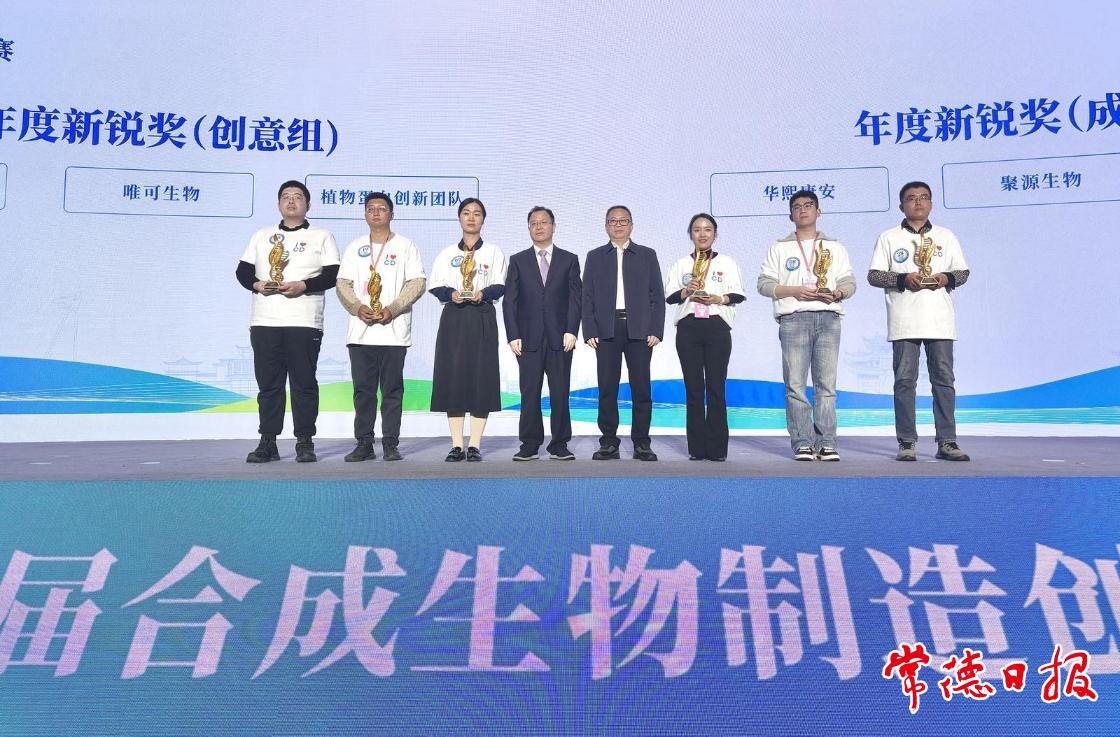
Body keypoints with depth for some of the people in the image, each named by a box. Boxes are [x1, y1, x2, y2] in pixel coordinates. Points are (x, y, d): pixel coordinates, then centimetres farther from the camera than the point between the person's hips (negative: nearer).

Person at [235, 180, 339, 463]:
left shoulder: (321, 236, 9)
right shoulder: (261, 236, 20)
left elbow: (333, 274, -1)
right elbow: (242, 270, 15)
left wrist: (304, 285, -15)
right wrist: (255, 284, -6)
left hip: (304, 322, -3)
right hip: (264, 322, 3)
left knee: (304, 383, -3)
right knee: (268, 384, 4)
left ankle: (305, 443, 4)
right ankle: (267, 442, 10)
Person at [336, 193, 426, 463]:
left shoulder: (405, 246, 7)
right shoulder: (354, 248, 16)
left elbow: (417, 283, -1)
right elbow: (343, 284, 10)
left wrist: (392, 309, -13)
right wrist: (357, 307, -9)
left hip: (393, 331, -3)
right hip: (361, 330, 3)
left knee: (392, 390, 0)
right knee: (363, 389, 3)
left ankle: (391, 444, 6)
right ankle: (364, 443, 10)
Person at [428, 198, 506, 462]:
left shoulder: (494, 252, 11)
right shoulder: (446, 254, 14)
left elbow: (500, 286, 2)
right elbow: (435, 286, 7)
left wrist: (483, 293, -18)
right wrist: (451, 294, -13)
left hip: (483, 318, -1)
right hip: (453, 318, 1)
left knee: (482, 377, -4)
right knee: (453, 376, -3)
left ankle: (475, 445, 2)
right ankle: (457, 445, 3)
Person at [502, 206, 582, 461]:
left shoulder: (569, 259, 11)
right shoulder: (518, 261, 11)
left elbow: (576, 298, 4)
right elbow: (509, 301, 5)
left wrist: (571, 331, -7)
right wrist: (513, 336, -5)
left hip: (560, 339, 0)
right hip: (529, 339, 0)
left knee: (560, 394, 2)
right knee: (529, 394, 1)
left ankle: (560, 445, 10)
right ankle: (529, 445, 8)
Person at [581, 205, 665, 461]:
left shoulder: (647, 255, 12)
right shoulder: (595, 257, 14)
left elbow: (657, 296, 7)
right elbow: (588, 297, 8)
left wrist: (656, 331, -3)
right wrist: (589, 332, -3)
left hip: (639, 330, 0)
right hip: (606, 330, 1)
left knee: (641, 388, -1)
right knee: (607, 388, 0)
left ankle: (641, 443, 6)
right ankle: (609, 443, 7)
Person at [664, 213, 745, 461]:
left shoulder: (726, 262, 11)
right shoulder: (681, 264, 13)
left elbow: (738, 294, 4)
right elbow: (669, 296, 7)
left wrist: (720, 298, -14)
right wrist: (685, 292, -12)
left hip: (717, 326, -1)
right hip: (688, 327, 1)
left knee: (716, 387, -4)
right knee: (693, 388, 1)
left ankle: (717, 448, 1)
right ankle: (697, 448, 6)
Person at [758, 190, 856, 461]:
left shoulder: (835, 248, 21)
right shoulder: (779, 248, 16)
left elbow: (850, 282, 14)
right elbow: (764, 283, 6)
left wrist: (837, 293, -8)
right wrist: (795, 291, -8)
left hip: (828, 317, 1)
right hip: (793, 319, -1)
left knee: (826, 383, -4)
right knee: (795, 384, -7)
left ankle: (826, 443, -2)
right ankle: (802, 444, -4)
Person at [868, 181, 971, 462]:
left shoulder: (946, 236, 16)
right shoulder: (888, 237, 8)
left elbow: (963, 271, 15)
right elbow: (873, 275, 1)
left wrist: (947, 278, -7)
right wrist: (903, 279, -14)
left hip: (940, 321, 2)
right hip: (904, 322, -2)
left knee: (944, 379, 1)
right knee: (905, 381, -2)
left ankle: (947, 442, 6)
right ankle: (907, 443, 4)